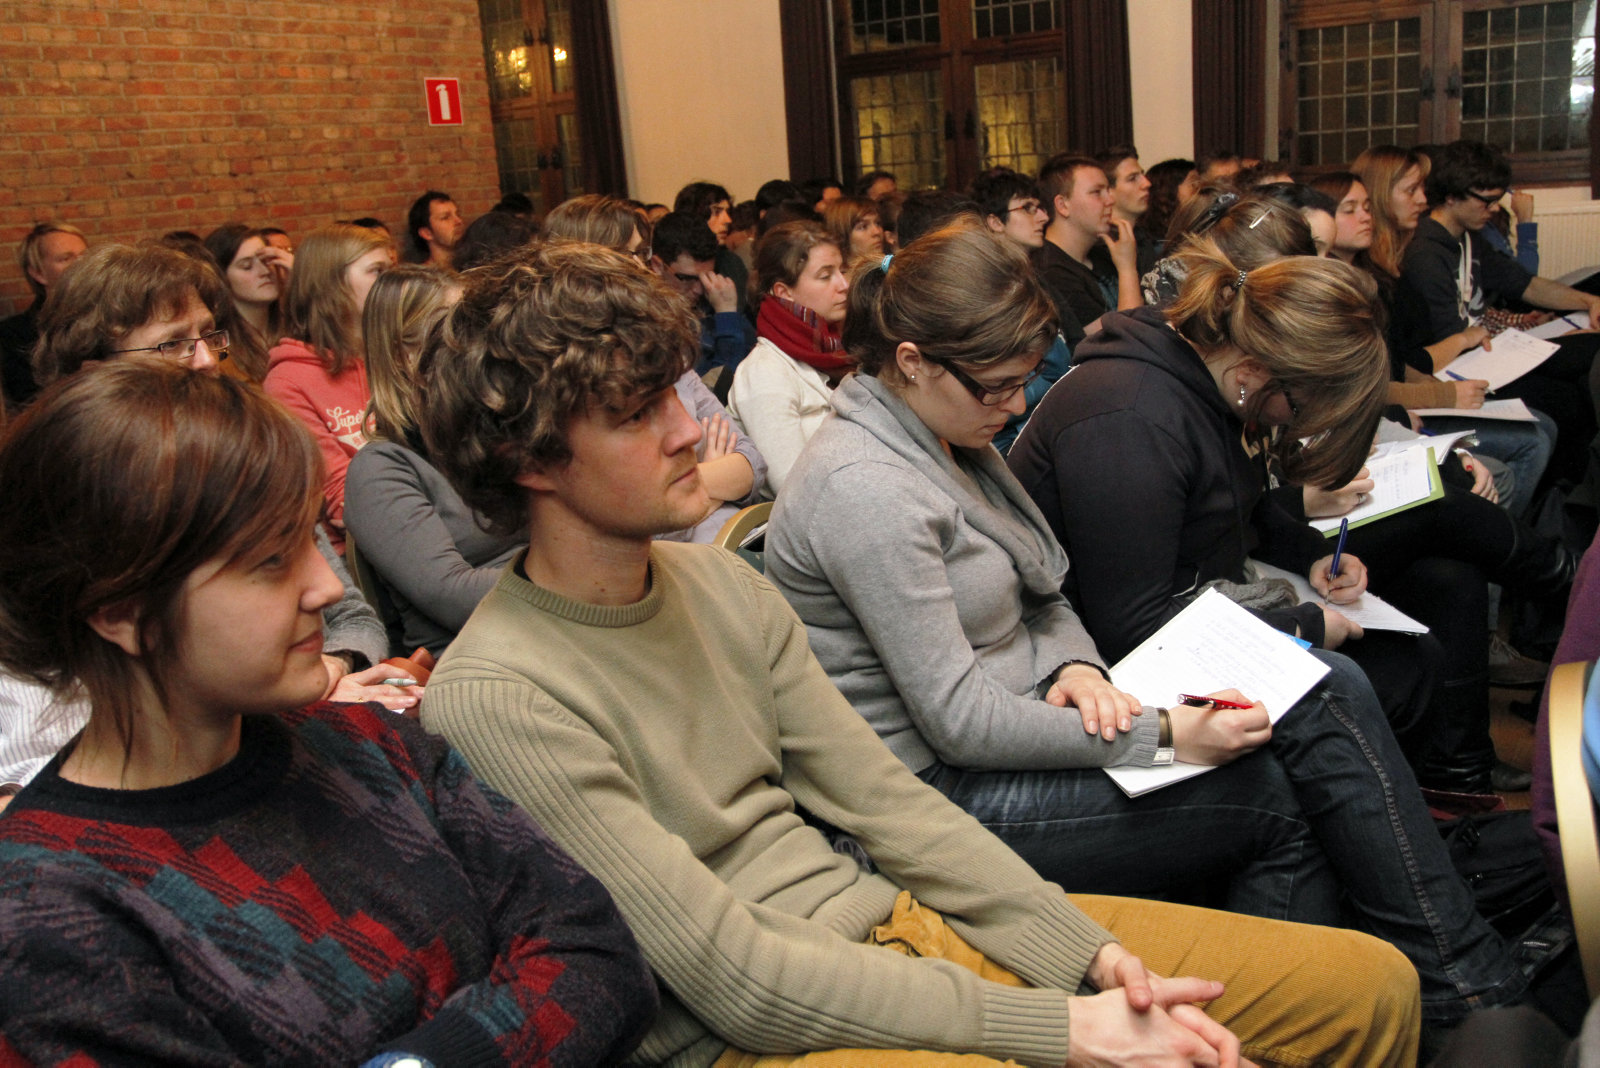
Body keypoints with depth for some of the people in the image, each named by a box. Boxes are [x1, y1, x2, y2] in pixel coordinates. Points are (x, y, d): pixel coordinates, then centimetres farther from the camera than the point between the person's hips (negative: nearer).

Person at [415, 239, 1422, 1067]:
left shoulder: (721, 582, 7)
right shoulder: (494, 697, -17)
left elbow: (886, 801, 6)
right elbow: (733, 977, -18)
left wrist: (1096, 955, -5)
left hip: (884, 918, 7)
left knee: (1371, 984, 3)